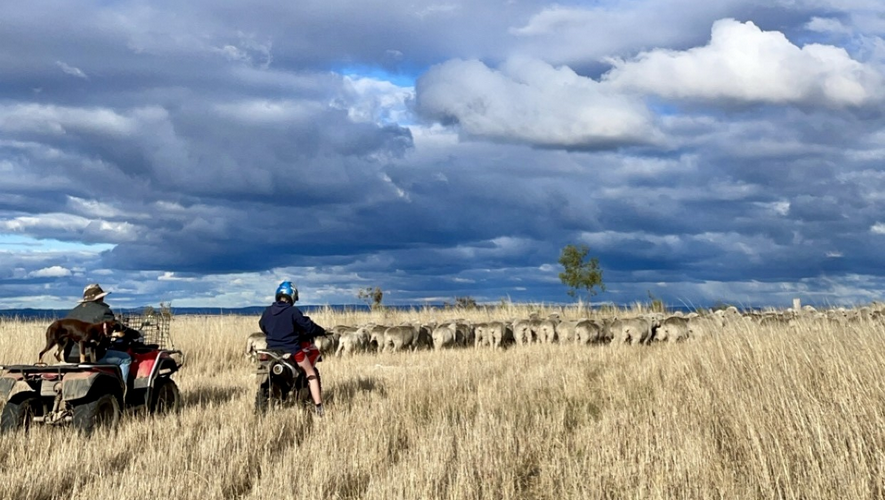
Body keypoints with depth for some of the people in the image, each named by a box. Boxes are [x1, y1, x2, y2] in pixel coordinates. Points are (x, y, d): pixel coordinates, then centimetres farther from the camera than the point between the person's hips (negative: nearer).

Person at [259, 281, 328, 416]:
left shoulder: (267, 311, 4)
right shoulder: (293, 311, -12)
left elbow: (262, 326, 20)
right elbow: (308, 326, -9)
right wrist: (322, 331, 10)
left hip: (272, 349, 5)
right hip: (292, 350, -5)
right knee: (311, 375, 8)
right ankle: (319, 408, -3)